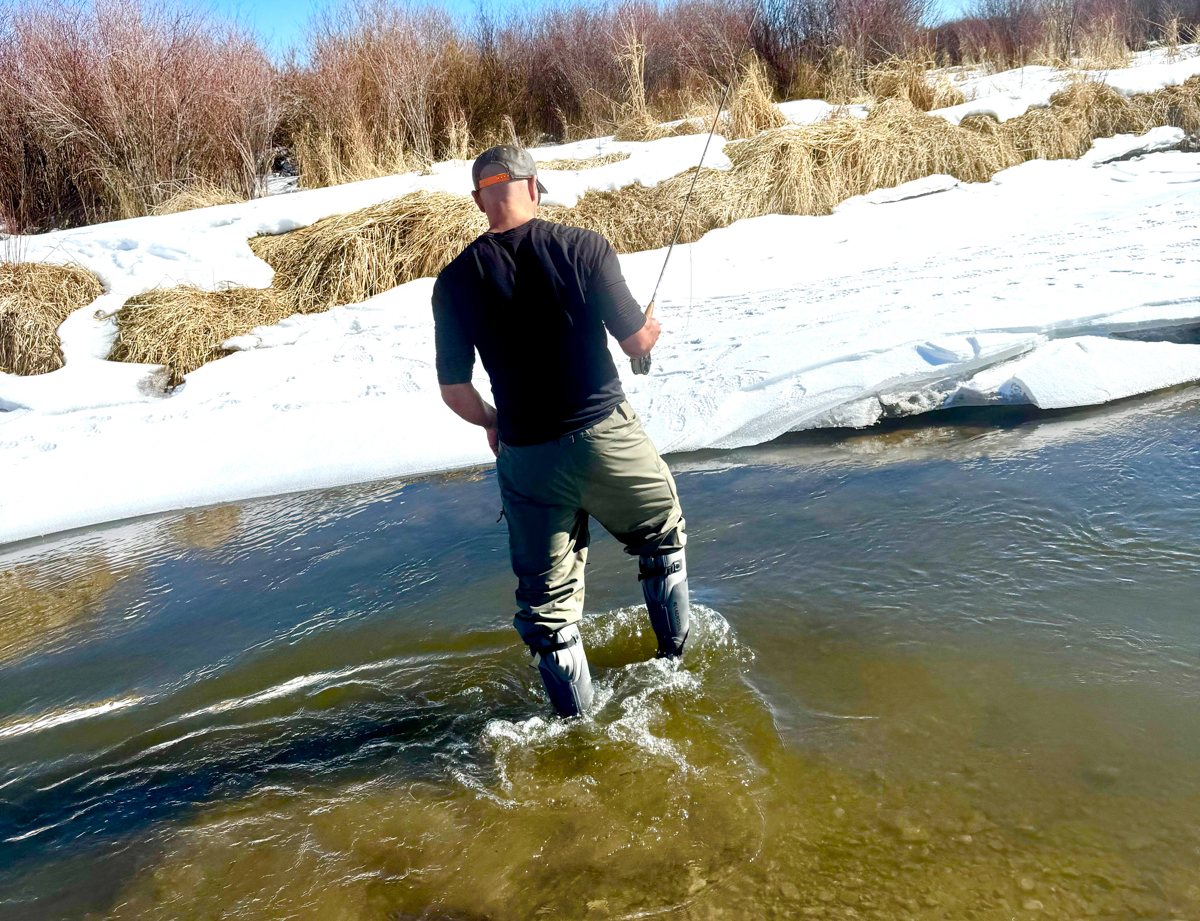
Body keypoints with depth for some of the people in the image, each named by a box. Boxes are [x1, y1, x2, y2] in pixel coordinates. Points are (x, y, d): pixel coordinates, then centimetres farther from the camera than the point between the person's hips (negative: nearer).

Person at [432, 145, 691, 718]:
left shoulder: (455, 282, -4)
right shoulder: (584, 247, -10)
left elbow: (455, 392, -1)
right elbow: (637, 342, -6)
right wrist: (653, 327, 17)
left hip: (526, 456, 1)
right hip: (607, 435, -1)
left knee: (546, 594, 15)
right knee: (662, 537, 27)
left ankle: (578, 718, 27)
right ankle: (677, 653, 41)